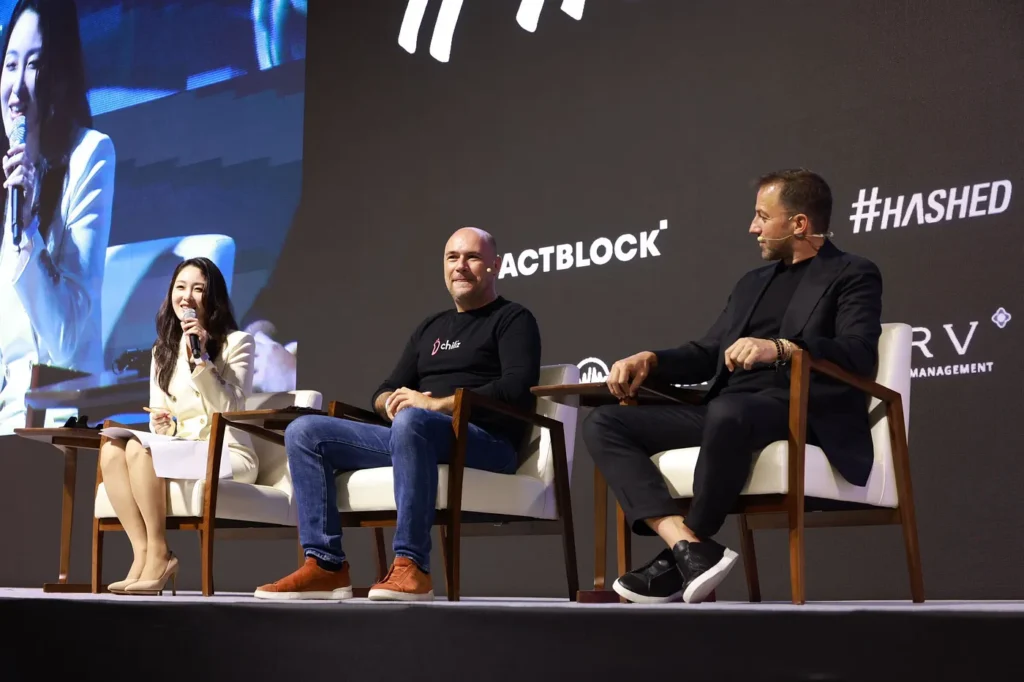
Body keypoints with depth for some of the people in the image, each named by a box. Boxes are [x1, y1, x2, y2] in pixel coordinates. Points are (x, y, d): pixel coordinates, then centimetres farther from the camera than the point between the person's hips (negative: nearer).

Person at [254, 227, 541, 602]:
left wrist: (438, 404, -17)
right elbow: (384, 392, 25)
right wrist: (395, 402, -1)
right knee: (304, 431, -7)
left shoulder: (513, 319, 7)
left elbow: (518, 388, -12)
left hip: (486, 442, -7)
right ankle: (325, 565, -16)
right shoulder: (431, 327, 27)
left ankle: (411, 567, -38)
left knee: (411, 422, -40)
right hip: (415, 436, 7)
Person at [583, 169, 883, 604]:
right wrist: (650, 360, 5)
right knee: (603, 424, -9)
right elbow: (708, 353, 25)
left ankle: (679, 557, -23)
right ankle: (690, 547, -29)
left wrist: (780, 348, -31)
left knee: (728, 413, -41)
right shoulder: (754, 282, 26)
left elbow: (861, 354, -13)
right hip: (727, 412, 8)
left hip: (803, 410, -8)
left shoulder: (852, 275, 4)